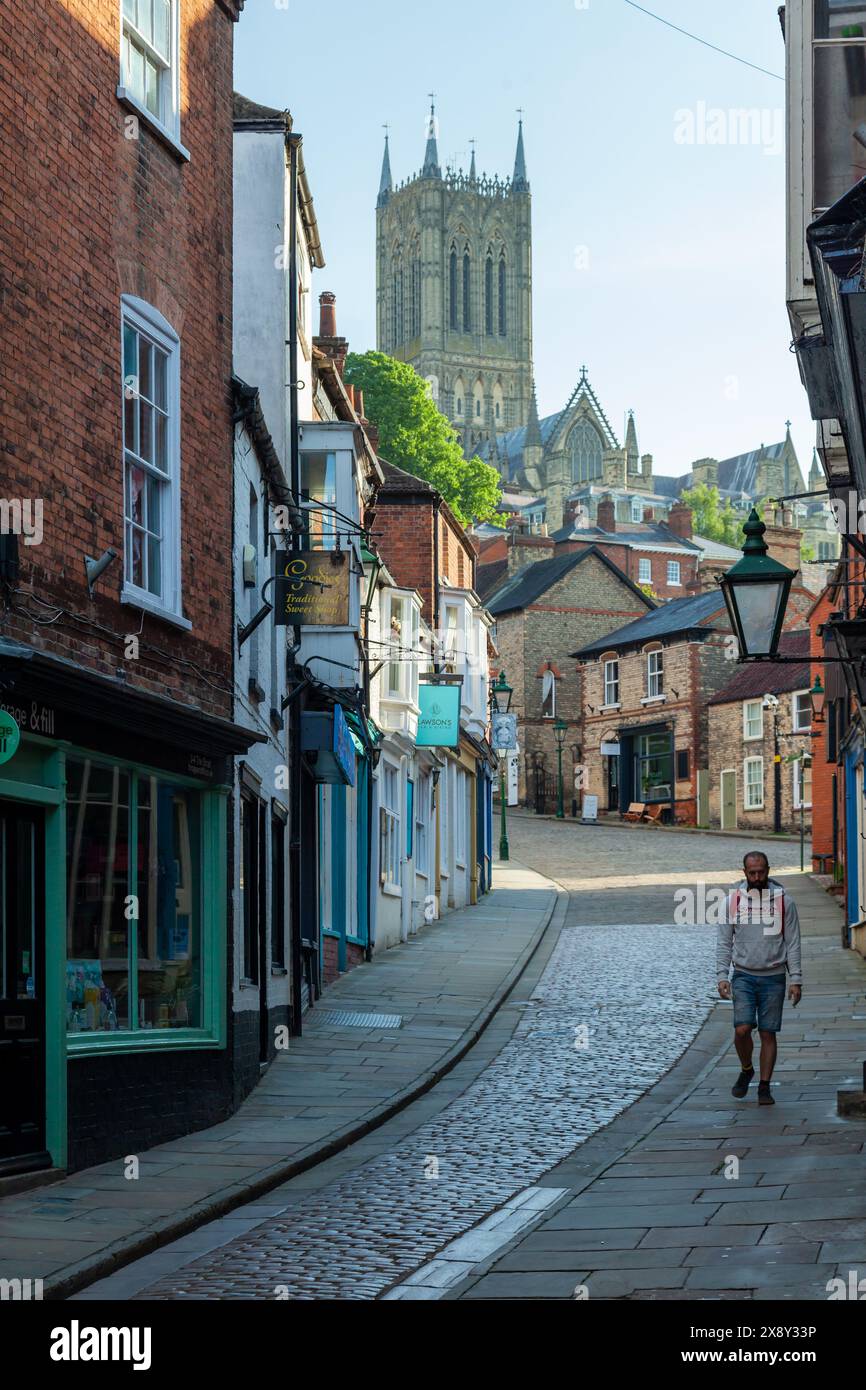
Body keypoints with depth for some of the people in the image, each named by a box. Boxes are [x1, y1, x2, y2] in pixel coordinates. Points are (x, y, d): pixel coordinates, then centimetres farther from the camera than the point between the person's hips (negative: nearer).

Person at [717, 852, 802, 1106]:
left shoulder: (784, 901, 0)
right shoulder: (733, 901, 2)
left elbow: (793, 944, 1)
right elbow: (724, 942, 4)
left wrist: (796, 980, -4)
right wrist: (722, 976, -6)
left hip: (773, 978, 0)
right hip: (743, 976, 0)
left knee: (768, 1034, 1)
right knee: (742, 1030, -11)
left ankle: (764, 1087, 10)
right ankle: (746, 1070, 16)